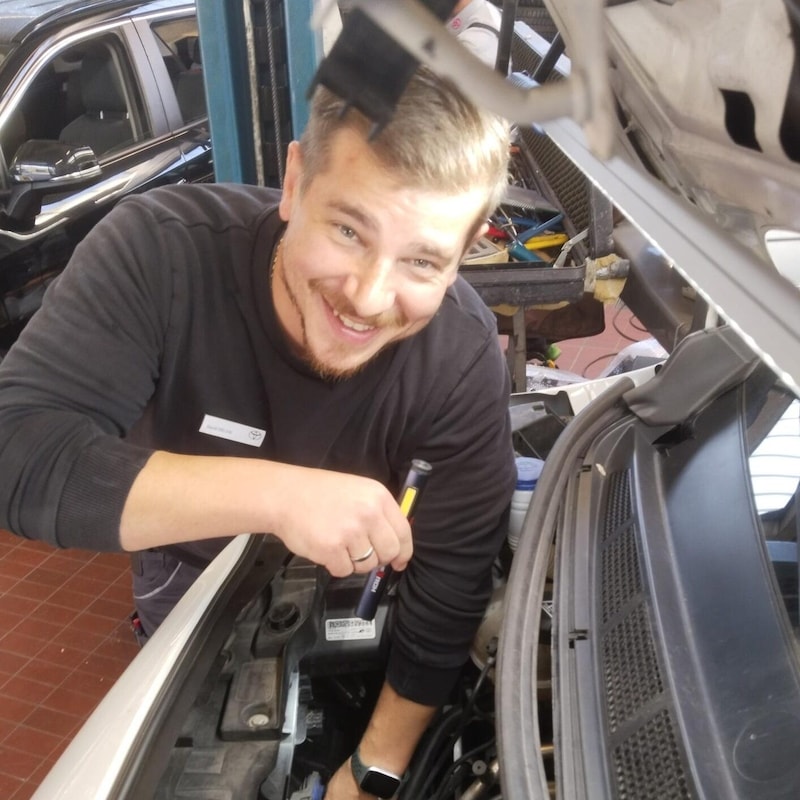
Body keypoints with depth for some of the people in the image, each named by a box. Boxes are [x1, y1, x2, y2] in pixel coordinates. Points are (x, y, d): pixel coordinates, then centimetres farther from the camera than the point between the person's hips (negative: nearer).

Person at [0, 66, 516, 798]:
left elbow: (452, 579, -24)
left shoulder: (465, 358, -34)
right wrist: (274, 490, -58)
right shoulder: (160, 249, -39)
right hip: (190, 563, 0)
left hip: (339, 578, 1)